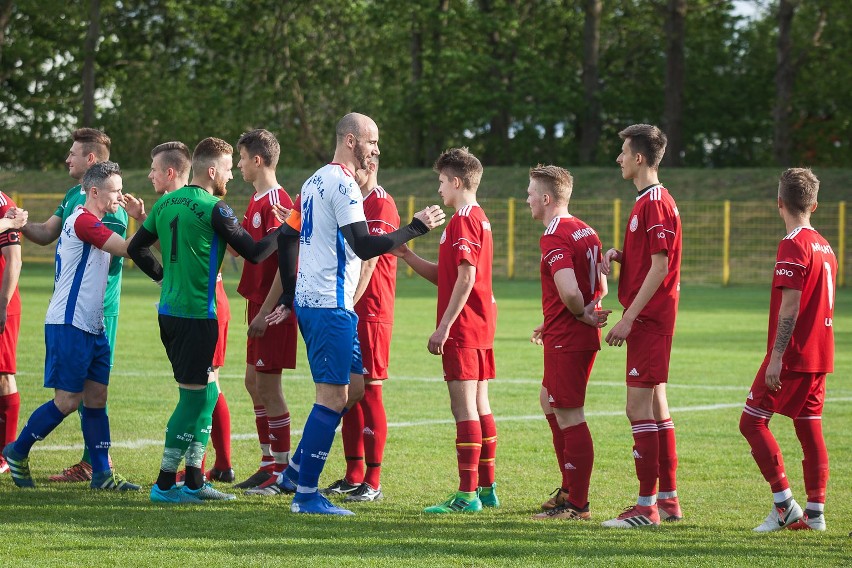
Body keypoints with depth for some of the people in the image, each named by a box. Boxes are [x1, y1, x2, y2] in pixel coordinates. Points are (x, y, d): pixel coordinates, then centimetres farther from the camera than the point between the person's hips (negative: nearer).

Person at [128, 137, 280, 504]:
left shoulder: (165, 204, 10)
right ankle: (165, 484, -3)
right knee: (194, 396, -3)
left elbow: (136, 248, 17)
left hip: (169, 309, 8)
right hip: (197, 313, -8)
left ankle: (193, 481, 18)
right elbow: (253, 253, -10)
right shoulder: (213, 209, -13)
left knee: (206, 391, 16)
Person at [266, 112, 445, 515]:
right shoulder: (342, 184, -14)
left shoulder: (316, 181, 16)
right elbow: (364, 247, -22)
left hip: (309, 300, 10)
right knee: (333, 397, -7)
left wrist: (289, 297, 24)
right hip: (331, 305, -10)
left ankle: (298, 466, 17)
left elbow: (286, 237, 21)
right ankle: (306, 494, -5)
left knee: (355, 385, 15)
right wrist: (417, 227, -14)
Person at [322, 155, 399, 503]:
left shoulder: (382, 206, -10)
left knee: (368, 392, -6)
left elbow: (368, 262, -17)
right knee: (348, 393, 9)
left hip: (370, 314, -8)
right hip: (346, 314, 8)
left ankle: (373, 483, -3)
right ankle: (353, 477, 15)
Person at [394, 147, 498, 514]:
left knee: (464, 408, -9)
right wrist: (407, 255, 12)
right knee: (479, 408, 13)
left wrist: (444, 327, -20)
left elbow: (465, 278, -21)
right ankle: (486, 487, 17)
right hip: (481, 326, 10)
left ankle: (467, 494, -11)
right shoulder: (479, 219, 17)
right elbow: (443, 276, 19)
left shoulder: (463, 221, -13)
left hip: (462, 329, -10)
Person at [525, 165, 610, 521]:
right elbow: (600, 287, 19)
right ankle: (569, 490, 26)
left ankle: (577, 505, -3)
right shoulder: (586, 232, 12)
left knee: (569, 417, -5)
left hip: (566, 341, -10)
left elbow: (569, 291, -31)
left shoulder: (554, 237, -17)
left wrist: (581, 315, -10)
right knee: (549, 402, 22)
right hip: (585, 336, 10)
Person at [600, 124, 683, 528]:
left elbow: (659, 267, -19)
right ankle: (668, 499, 18)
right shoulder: (646, 201, 17)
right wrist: (616, 254, 5)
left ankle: (646, 506, -10)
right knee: (655, 406, 13)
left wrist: (628, 318, -20)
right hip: (650, 319, 10)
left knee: (639, 407, -10)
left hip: (649, 319, -10)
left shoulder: (656, 203, -15)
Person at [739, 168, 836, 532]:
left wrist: (776, 358, -19)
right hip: (819, 355, 8)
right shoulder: (824, 247, 12)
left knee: (752, 421, -3)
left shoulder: (793, 246, -14)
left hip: (792, 353, -8)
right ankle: (815, 512, 8)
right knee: (809, 428, 9)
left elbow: (790, 306, -19)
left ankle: (784, 503, -9)